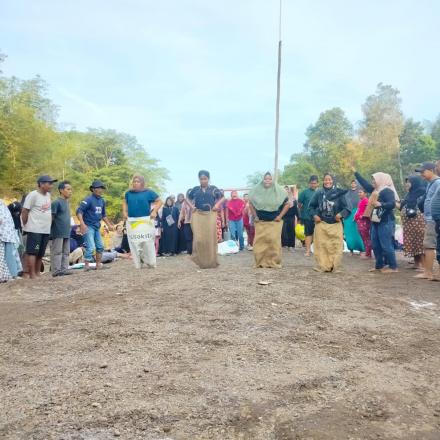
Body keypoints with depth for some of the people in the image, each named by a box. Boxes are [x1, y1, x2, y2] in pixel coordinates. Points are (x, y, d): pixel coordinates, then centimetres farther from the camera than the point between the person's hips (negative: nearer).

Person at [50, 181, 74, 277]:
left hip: (66, 233, 8)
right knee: (57, 252, -2)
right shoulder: (56, 202, -11)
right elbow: (51, 217, -13)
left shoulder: (67, 202, 14)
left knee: (66, 252, 11)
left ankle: (64, 269, 17)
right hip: (58, 233, -8)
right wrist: (51, 230, -14)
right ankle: (56, 270, 3)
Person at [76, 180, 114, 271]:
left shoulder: (102, 201, 11)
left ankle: (98, 264, 21)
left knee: (100, 246, 11)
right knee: (91, 247, -13)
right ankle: (87, 265, -3)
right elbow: (79, 211, -19)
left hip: (97, 227, 8)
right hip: (88, 227, -8)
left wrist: (109, 225, 22)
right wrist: (82, 224, -30)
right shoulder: (88, 200, -12)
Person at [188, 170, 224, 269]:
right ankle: (200, 261, 6)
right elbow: (188, 198, 22)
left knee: (210, 238, 1)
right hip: (197, 215, 1)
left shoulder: (213, 189, 5)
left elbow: (222, 198, 13)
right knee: (199, 238, -6)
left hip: (210, 215, -1)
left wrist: (217, 205, -3)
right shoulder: (195, 189, 9)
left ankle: (211, 262, 12)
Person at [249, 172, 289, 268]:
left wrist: (280, 216, -4)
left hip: (274, 222, -1)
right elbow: (251, 203, 13)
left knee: (274, 241, -5)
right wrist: (255, 216, 4)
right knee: (259, 242, -2)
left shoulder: (279, 190, -2)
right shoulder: (256, 190, 1)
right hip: (260, 222, 1)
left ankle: (274, 262, 6)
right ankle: (260, 262, 9)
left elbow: (287, 204, 3)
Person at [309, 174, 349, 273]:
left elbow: (345, 207, -1)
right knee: (321, 245, 3)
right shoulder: (318, 193, 2)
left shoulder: (339, 192, -1)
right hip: (321, 223, 1)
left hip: (335, 224, -1)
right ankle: (322, 266, 12)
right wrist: (314, 215, -3)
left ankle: (335, 266, 8)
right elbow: (311, 206, 10)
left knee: (336, 246, -1)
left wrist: (341, 214, -18)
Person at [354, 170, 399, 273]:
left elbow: (392, 204, -23)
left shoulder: (388, 191, -13)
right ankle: (379, 265, 21)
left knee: (386, 245, -7)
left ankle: (393, 267, 0)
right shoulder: (375, 190, 14)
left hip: (385, 222, -10)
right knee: (375, 245, 12)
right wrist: (355, 172, 21)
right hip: (376, 221, 10)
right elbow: (364, 183, 20)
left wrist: (380, 204, -36)